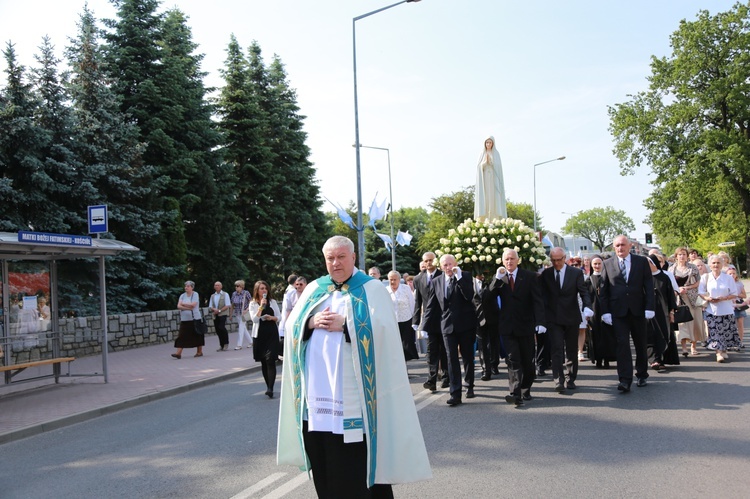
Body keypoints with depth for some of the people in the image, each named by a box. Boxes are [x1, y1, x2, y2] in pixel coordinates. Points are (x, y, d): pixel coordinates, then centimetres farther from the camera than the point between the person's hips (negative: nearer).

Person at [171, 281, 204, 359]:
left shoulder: (195, 294, -4)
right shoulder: (182, 295, 9)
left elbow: (193, 305, -16)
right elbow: (179, 306, -2)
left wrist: (183, 304, -5)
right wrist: (189, 307, -14)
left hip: (194, 319, -4)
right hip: (184, 319, 4)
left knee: (197, 335, 3)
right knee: (182, 336, -3)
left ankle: (200, 352, 16)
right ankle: (178, 353, -7)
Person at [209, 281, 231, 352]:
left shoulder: (225, 294, 2)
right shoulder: (212, 296, 16)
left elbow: (228, 305, -5)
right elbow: (210, 306, 14)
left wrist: (219, 310, -14)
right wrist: (214, 309, -9)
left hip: (223, 314, -5)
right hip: (215, 315, 5)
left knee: (221, 328, -20)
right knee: (217, 330, 3)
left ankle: (226, 343, -4)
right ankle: (221, 345, 13)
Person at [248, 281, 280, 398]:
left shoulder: (273, 302, 8)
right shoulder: (253, 304, 4)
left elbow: (279, 317, 8)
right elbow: (254, 319, -9)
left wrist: (272, 318, -13)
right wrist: (261, 306, -15)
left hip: (272, 334, -1)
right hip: (259, 335, 1)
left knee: (270, 361, -12)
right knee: (263, 362, 8)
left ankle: (270, 388, -18)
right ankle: (268, 386, 19)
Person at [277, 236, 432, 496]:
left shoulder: (372, 289, 1)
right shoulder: (314, 288, 16)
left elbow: (381, 327, -12)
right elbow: (292, 326, 10)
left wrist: (344, 323, -16)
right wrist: (311, 322, -9)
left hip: (353, 394, -4)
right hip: (317, 389, 5)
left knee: (354, 463, -4)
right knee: (323, 462, 8)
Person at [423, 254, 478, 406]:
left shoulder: (465, 276, -2)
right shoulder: (436, 282, 6)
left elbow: (469, 296, -18)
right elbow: (431, 306, 9)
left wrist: (459, 277, -21)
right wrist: (426, 325, 4)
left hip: (466, 324, -1)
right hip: (447, 325, 1)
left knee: (468, 357, 11)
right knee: (452, 359, -4)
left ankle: (470, 386, 30)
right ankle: (455, 394, -5)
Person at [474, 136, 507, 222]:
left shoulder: (496, 154, 8)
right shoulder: (482, 154, 11)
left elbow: (498, 167, -3)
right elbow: (479, 167, 1)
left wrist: (490, 161, -18)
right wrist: (485, 161, -16)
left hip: (493, 180, -1)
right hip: (484, 180, 1)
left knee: (494, 199, -9)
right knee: (484, 199, -8)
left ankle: (494, 220, -11)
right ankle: (484, 220, -8)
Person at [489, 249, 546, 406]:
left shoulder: (530, 276, 0)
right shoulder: (498, 278, 8)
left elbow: (538, 301, -6)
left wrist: (540, 322, -18)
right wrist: (497, 279, -17)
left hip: (525, 325, -1)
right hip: (508, 326, 1)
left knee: (527, 361, 8)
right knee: (512, 360, -8)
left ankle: (526, 390, 24)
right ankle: (515, 393, -14)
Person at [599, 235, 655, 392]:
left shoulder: (642, 261, 4)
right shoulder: (608, 264, 4)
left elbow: (649, 285, 1)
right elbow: (603, 290, 4)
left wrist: (649, 307, -7)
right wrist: (605, 311, -4)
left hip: (638, 310, 1)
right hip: (618, 311, -1)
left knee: (641, 344, 11)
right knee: (622, 344, -8)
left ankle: (642, 375, 28)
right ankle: (625, 380, -10)